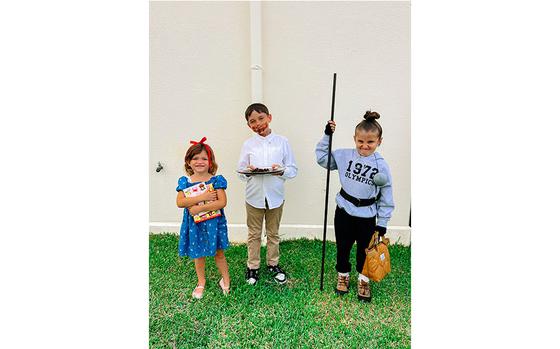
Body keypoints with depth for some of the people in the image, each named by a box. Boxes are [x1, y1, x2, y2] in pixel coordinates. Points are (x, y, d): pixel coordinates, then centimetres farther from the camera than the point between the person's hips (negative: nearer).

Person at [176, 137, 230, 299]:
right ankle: (201, 282, 41)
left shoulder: (216, 180, -10)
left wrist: (199, 208, -25)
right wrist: (202, 197, -26)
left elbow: (222, 202, -20)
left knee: (218, 253, 12)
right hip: (194, 224, 2)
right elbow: (180, 202, -16)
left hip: (214, 222, -2)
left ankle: (225, 279, 37)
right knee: (198, 254, 18)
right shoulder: (185, 181, -4)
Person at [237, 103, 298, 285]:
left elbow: (293, 169, -3)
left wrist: (282, 171, -23)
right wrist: (249, 171, -20)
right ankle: (252, 266, 32)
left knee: (273, 234, 17)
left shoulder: (282, 141, -3)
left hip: (275, 196, 0)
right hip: (254, 196, 1)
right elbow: (240, 172, 2)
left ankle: (273, 264, 36)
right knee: (254, 234, 14)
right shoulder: (248, 144, -1)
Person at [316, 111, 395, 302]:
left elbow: (386, 197, -5)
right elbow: (322, 158, 1)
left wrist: (382, 223, -3)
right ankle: (343, 275, 42)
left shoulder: (381, 165, -11)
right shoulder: (345, 156, -7)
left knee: (364, 250, 16)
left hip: (367, 216, -1)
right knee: (342, 247, 16)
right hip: (344, 211, 1)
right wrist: (327, 136, -10)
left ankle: (363, 280, 42)